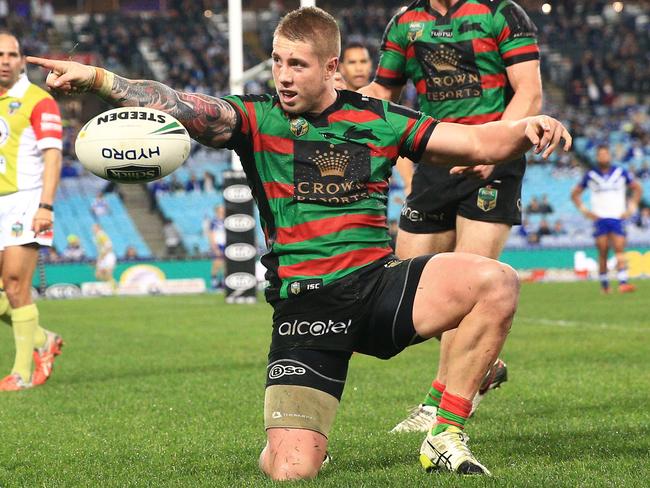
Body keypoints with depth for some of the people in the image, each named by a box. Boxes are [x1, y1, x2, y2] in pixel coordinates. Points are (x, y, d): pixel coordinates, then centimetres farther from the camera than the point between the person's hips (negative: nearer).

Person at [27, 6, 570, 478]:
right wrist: (98, 79, -32)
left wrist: (526, 128, -11)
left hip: (380, 283, 2)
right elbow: (181, 106, -15)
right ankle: (277, 444, 26)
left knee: (496, 281, -25)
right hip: (304, 303, -2)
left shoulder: (377, 120, 9)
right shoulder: (257, 118, 2)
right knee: (292, 470, -16)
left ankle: (446, 437, -10)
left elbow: (478, 142, 10)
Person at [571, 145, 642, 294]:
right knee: (603, 253, -3)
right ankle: (604, 285, 7)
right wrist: (584, 210, 4)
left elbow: (636, 188, 16)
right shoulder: (590, 175, 7)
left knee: (620, 250, -13)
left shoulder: (621, 172, 7)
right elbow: (575, 193, 15)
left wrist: (631, 208, 6)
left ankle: (623, 283, -23)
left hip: (617, 218, 0)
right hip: (599, 219, 0)